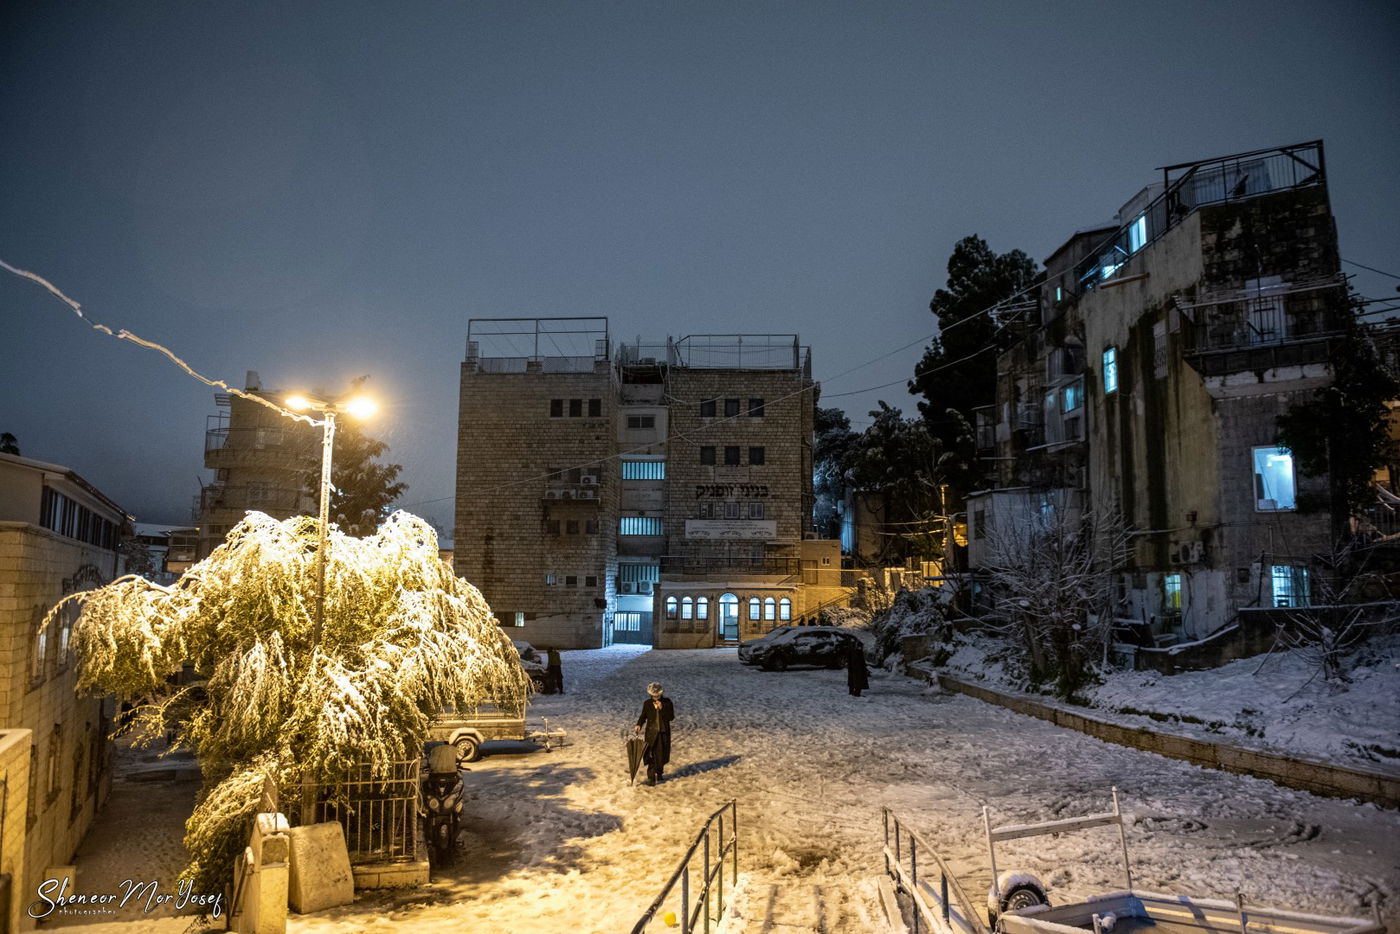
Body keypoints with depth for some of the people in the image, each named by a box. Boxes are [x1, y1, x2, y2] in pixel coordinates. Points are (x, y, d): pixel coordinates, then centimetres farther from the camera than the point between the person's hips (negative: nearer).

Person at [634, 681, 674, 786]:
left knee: (661, 755, 10)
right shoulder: (647, 703, -1)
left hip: (664, 733, 1)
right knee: (651, 755, -8)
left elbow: (671, 717, -9)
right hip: (651, 733, -1)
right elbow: (643, 716, 8)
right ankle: (651, 778, -5)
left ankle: (659, 773, 33)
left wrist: (662, 708, -19)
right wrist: (639, 725, -10)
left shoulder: (667, 702, -4)